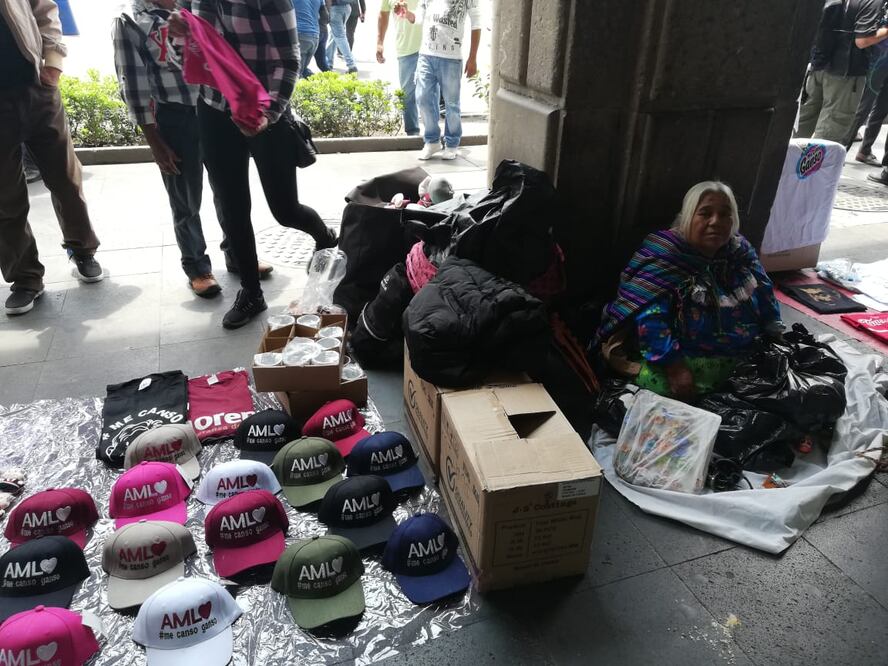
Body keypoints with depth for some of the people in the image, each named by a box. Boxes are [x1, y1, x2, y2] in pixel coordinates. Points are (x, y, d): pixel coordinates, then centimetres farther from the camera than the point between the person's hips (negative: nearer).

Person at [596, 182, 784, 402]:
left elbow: (766, 300, 23)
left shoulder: (741, 252, 10)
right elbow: (650, 319, -23)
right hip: (681, 358, -7)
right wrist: (675, 368, -30)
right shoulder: (664, 257, -12)